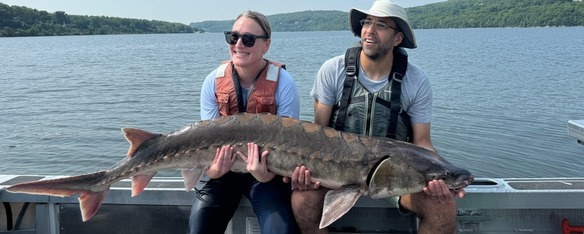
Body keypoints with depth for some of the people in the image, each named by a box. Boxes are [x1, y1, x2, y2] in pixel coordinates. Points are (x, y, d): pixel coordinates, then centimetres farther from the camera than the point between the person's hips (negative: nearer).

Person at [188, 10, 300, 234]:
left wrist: (267, 174, -34)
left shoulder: (283, 83, -14)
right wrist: (213, 169, -26)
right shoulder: (214, 81, -6)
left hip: (266, 169, -2)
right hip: (223, 167, 2)